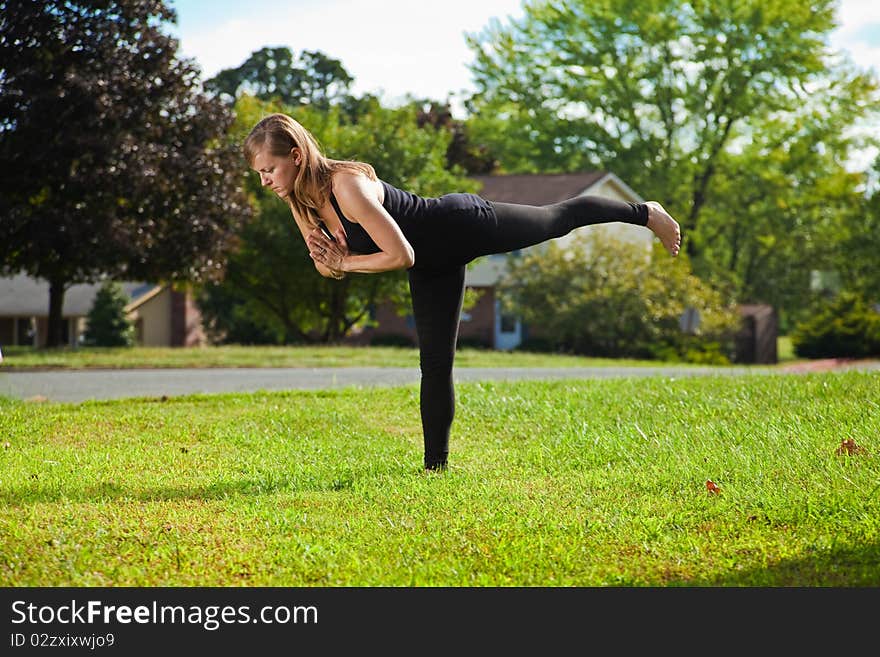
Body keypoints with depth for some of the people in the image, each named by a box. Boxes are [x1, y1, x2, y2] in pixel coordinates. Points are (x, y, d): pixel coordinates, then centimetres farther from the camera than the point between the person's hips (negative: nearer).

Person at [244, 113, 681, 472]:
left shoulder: (348, 188, -36)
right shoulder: (299, 202, -10)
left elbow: (401, 256, -35)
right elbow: (332, 264, 1)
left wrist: (344, 262, -26)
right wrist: (331, 262, -21)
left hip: (463, 227, -7)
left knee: (560, 218, 17)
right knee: (434, 364, 8)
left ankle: (645, 213, 42)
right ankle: (436, 466, 16)